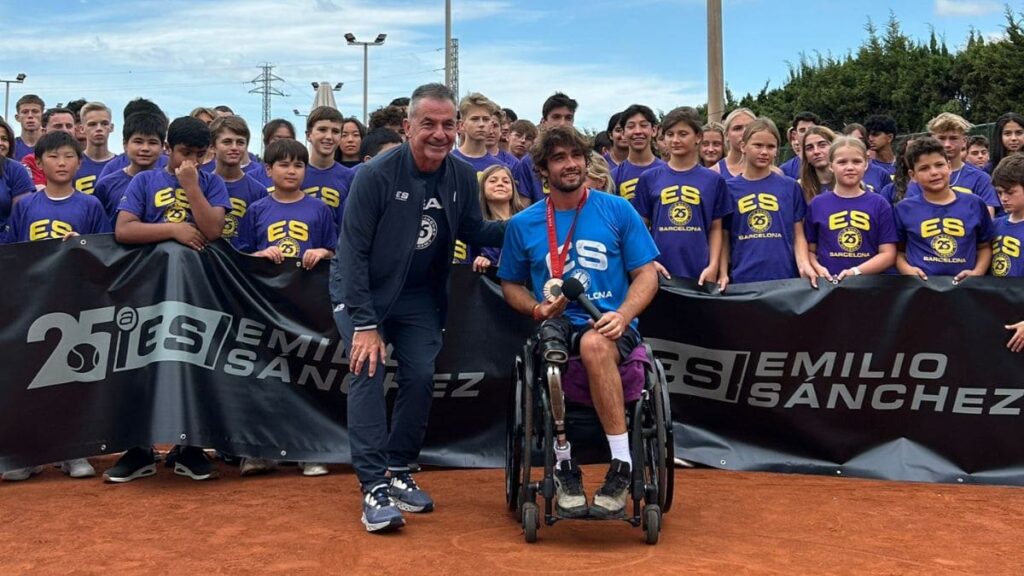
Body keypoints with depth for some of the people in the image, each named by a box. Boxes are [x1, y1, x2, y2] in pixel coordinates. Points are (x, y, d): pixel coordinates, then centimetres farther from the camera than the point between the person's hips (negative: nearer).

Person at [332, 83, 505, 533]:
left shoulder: (462, 177, -7)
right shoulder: (376, 175, -22)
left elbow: (474, 231, 5)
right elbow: (353, 251, -20)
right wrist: (364, 324, -24)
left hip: (419, 294, 4)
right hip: (362, 291, -4)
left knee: (421, 377, -4)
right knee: (368, 372, -17)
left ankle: (399, 474, 14)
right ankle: (374, 487, -16)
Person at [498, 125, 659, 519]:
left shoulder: (617, 210, 6)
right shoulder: (523, 224, 11)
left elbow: (646, 274, 4)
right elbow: (511, 285, 19)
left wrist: (622, 315, -15)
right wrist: (537, 308, -3)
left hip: (610, 324, -1)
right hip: (558, 323, 1)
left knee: (594, 344, -38)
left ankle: (622, 466, -29)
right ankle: (564, 466, -17)